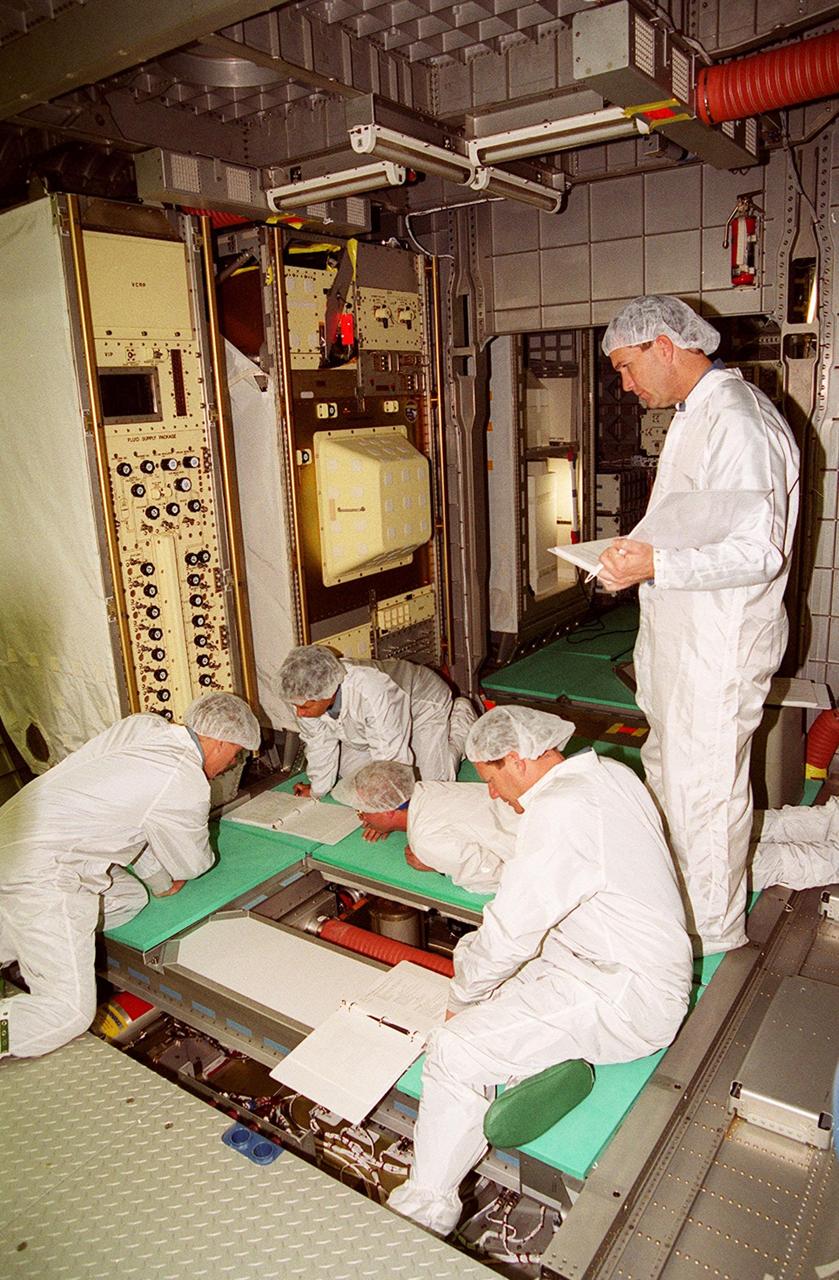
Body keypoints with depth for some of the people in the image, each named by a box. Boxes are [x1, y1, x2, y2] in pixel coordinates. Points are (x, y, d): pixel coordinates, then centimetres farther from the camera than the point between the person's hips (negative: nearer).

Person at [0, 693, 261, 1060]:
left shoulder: (142, 725, 6)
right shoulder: (188, 787, -16)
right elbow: (193, 865, 2)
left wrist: (162, 881, 25)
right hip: (39, 874, -9)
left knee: (129, 898, 21)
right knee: (70, 1013, -7)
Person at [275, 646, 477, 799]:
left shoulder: (374, 694, -49)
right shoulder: (307, 692, -28)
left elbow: (392, 757, -41)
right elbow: (318, 742, -10)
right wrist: (317, 789, -1)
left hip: (424, 704, -6)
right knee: (349, 771, 10)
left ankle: (461, 715, 15)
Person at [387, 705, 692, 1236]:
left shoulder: (559, 813, -25)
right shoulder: (611, 773, 4)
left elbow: (509, 931, -20)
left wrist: (461, 999, -2)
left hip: (623, 999, -10)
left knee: (456, 1049, -15)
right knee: (473, 950, 17)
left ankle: (422, 1213, 0)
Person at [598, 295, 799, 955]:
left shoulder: (737, 421, -20)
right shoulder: (695, 416, 13)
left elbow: (758, 553, -25)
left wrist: (655, 566, -29)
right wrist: (638, 548, 11)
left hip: (720, 645, -11)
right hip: (679, 633, 11)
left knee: (704, 787, 2)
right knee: (667, 769, 22)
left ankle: (715, 933, 23)